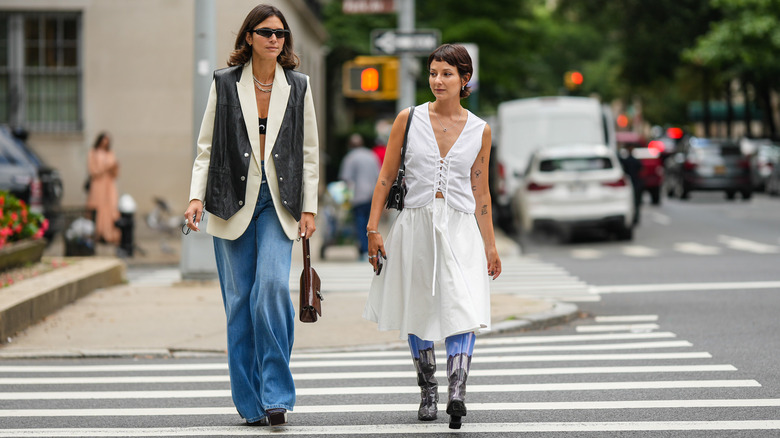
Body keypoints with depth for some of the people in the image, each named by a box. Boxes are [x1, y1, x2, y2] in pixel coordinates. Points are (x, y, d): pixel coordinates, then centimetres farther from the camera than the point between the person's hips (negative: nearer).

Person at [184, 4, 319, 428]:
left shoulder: (298, 87, 6)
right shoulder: (224, 83, 4)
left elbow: (309, 153, 9)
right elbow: (206, 147, 5)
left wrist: (308, 208, 3)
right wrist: (196, 196, -7)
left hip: (277, 203, 0)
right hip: (233, 202, 0)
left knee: (273, 286, -18)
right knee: (239, 300, 1)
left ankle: (276, 395, -11)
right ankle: (250, 403, 10)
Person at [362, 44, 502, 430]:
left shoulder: (479, 131, 4)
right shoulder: (408, 120, 2)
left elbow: (480, 191, 11)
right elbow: (386, 176, 5)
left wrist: (490, 246, 11)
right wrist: (373, 229, 0)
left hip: (459, 228, -1)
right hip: (415, 225, 1)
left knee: (462, 309, -16)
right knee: (418, 311, 9)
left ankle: (457, 393, -26)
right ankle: (427, 391, 24)